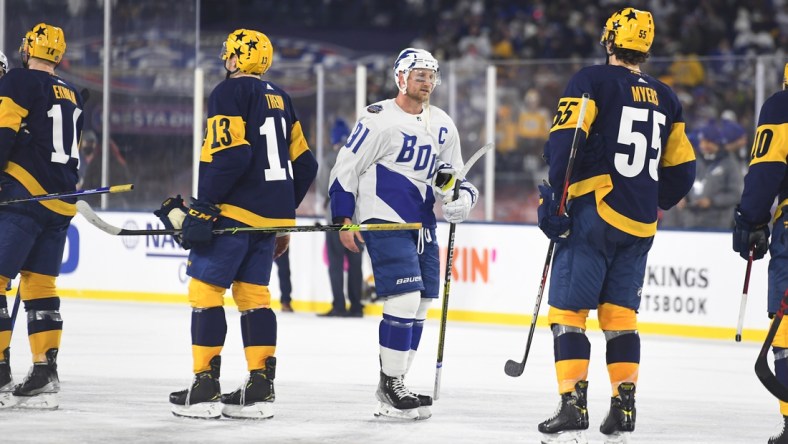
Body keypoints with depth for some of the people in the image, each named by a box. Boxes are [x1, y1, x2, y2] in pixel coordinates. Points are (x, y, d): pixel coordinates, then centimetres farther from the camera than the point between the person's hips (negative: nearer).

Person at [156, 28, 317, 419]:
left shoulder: (229, 93, -8)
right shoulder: (279, 98, 17)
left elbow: (229, 154, -20)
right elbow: (303, 164, 18)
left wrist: (202, 207, -17)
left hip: (236, 210, -8)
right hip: (272, 213, 8)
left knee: (205, 288, -2)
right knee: (253, 294, 11)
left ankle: (205, 387, -4)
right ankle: (260, 388, 6)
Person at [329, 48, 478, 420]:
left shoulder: (443, 126, 12)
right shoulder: (378, 119, -9)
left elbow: (451, 177, 20)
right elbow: (345, 167, -6)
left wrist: (461, 198, -3)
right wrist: (343, 219, -10)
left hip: (422, 225, 8)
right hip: (383, 222, -7)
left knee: (418, 308, 7)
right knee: (404, 300, -17)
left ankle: (391, 390, 16)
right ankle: (390, 385, -8)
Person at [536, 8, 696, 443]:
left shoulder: (591, 81, -4)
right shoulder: (665, 100, 13)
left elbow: (564, 141, -16)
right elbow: (682, 169, 16)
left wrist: (553, 200, -12)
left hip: (593, 214, -5)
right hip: (639, 227, 5)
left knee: (568, 310, -2)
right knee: (620, 313, 13)